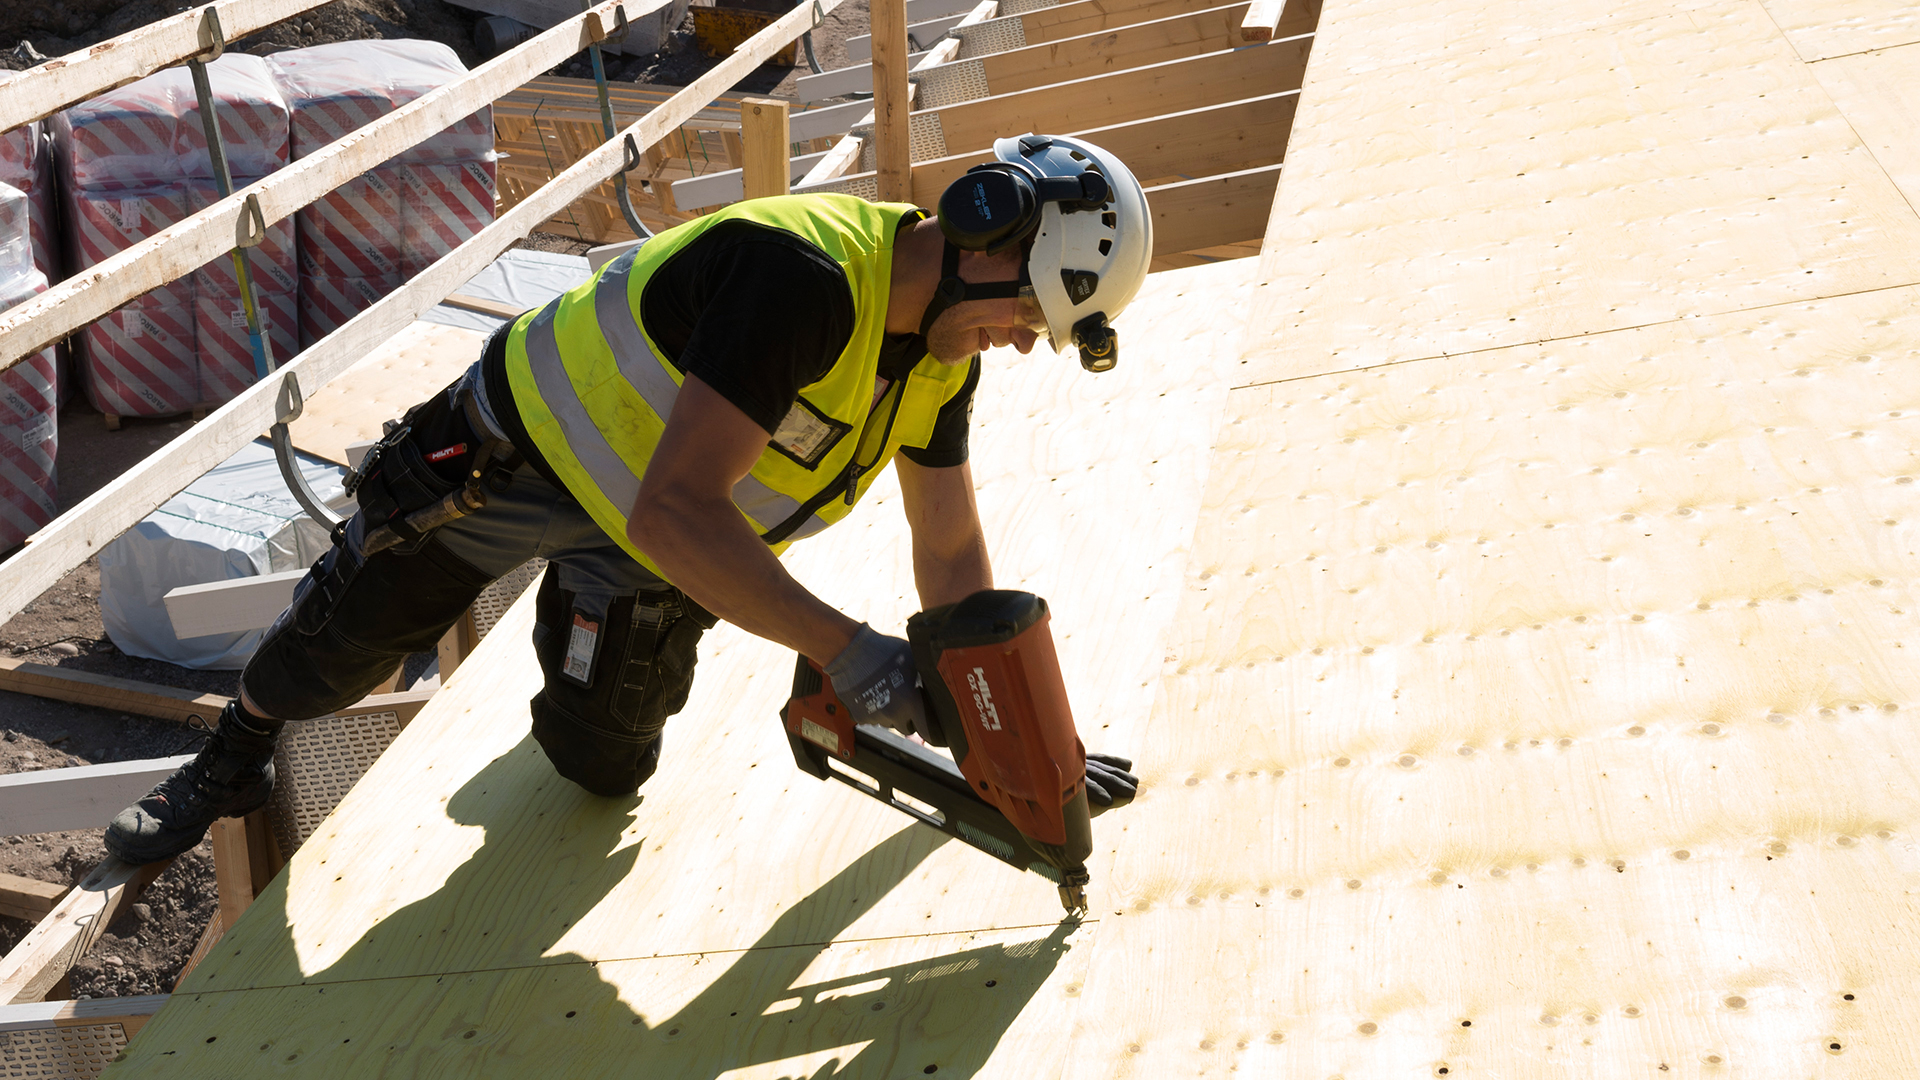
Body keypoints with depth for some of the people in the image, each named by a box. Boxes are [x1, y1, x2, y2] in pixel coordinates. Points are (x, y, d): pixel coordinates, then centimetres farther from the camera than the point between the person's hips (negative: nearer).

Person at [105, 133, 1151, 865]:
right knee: (339, 643, 9)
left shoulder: (943, 352, -12)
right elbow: (674, 511, -45)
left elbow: (951, 552, -3)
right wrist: (843, 646, -48)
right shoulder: (804, 273, -39)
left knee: (603, 765, 9)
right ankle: (233, 757, 42)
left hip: (645, 546, 6)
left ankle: (580, 626, 40)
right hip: (517, 451, -6)